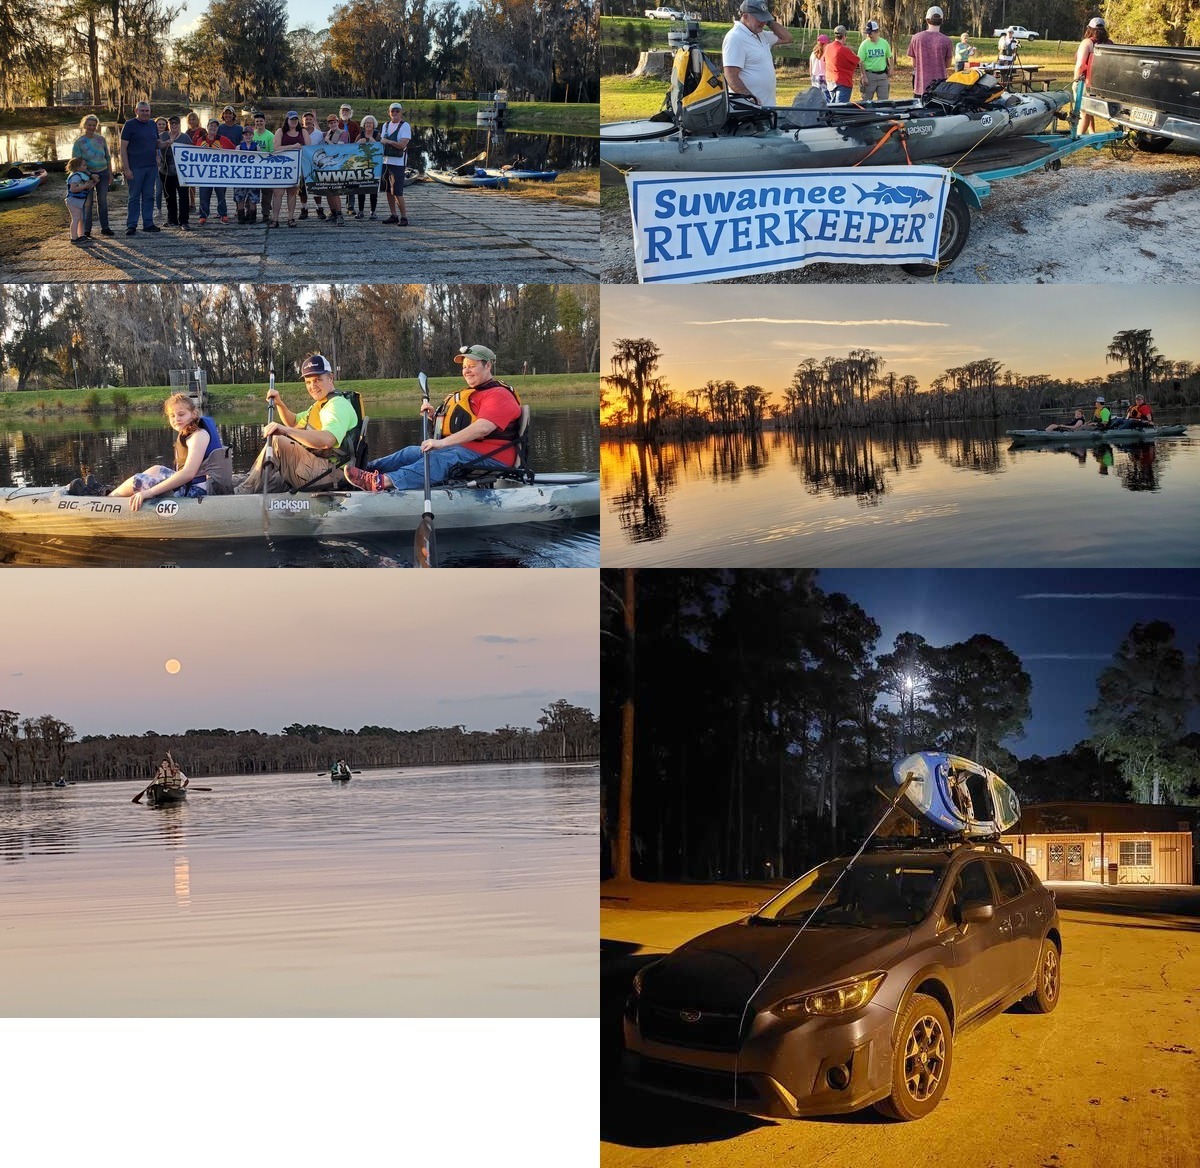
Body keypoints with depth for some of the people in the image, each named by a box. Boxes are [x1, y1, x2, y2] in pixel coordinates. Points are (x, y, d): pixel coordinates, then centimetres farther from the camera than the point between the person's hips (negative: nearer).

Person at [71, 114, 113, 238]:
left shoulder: (101, 139, 3)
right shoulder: (79, 142, -8)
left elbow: (108, 157, 13)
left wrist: (110, 174, 8)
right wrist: (90, 175, -16)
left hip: (103, 173, 4)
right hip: (88, 174, -4)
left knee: (103, 201, 9)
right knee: (88, 203, -2)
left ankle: (105, 228, 18)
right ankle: (86, 230, 4)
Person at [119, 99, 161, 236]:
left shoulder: (153, 125, 13)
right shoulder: (129, 125, -5)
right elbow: (123, 148, -8)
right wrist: (126, 168, -14)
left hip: (151, 167, 5)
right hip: (135, 168, -5)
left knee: (149, 196, 10)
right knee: (134, 197, -1)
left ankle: (148, 223, 16)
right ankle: (131, 225, 4)